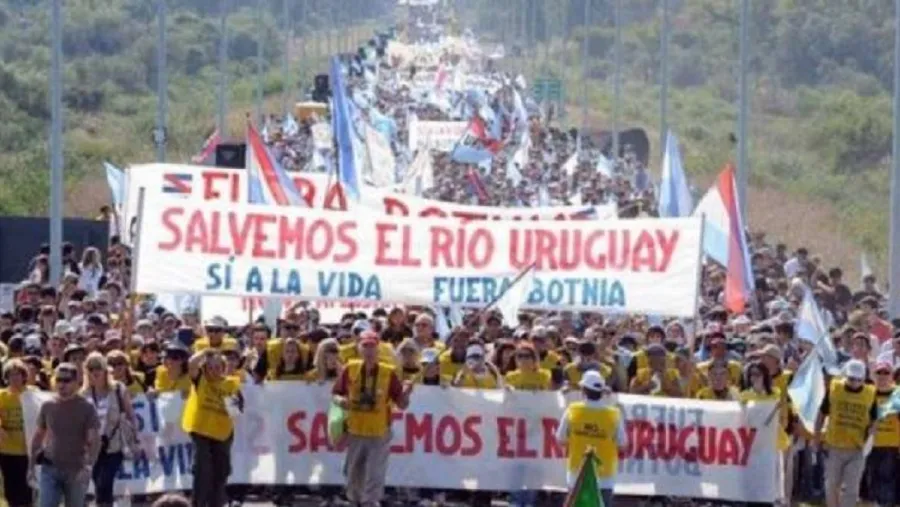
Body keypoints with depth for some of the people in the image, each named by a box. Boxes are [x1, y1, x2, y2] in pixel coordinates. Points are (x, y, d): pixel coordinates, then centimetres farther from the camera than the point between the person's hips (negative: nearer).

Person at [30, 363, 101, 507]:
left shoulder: (86, 408, -6)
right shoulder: (48, 406, 3)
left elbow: (94, 441, -10)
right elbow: (38, 436, 13)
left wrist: (88, 467, -25)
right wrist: (31, 465, 11)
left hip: (76, 471, -2)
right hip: (50, 469, 2)